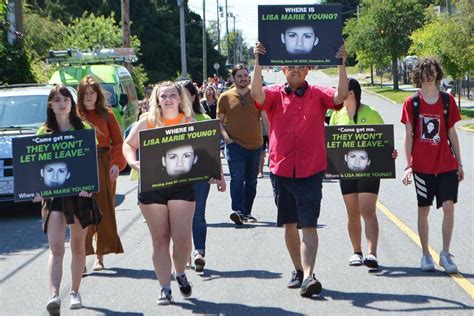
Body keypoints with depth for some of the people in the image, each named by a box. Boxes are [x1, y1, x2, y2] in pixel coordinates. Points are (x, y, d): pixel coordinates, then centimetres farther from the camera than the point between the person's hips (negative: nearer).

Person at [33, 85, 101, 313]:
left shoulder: (83, 129, 6)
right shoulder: (44, 133, 6)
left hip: (80, 192, 1)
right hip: (53, 194, -1)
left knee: (78, 246, 10)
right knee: (55, 249, -12)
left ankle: (75, 292, 23)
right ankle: (54, 295, -24)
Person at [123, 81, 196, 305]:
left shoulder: (190, 123, 5)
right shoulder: (147, 122, 5)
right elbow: (128, 145, 11)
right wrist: (134, 163, -8)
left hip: (181, 185, -1)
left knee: (182, 238, -6)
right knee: (160, 239, 5)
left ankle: (181, 274, 24)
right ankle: (165, 288, 13)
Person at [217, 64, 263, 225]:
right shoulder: (225, 97, 2)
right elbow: (219, 121, 7)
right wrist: (226, 137, -6)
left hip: (255, 145, 2)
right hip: (235, 144, -2)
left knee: (251, 181, 10)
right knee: (237, 178, -16)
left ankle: (247, 213, 21)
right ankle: (238, 211, -25)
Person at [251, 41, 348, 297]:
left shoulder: (317, 94, 3)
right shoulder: (275, 95, 3)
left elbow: (340, 96, -15)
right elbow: (257, 94, -17)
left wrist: (341, 64, -23)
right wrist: (258, 62, -26)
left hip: (310, 171, -2)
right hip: (281, 169, 2)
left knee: (308, 226, -9)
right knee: (289, 225, 13)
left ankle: (308, 276, -17)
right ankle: (299, 270, 28)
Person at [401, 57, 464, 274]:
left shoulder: (448, 101, 6)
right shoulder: (411, 103, 1)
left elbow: (452, 134, 10)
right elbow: (408, 136, 1)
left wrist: (459, 163, 10)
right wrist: (408, 165, -5)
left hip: (446, 164, 1)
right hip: (422, 165, -1)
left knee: (448, 205, -11)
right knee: (423, 210, 5)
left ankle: (445, 254, -1)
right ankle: (426, 255, 17)